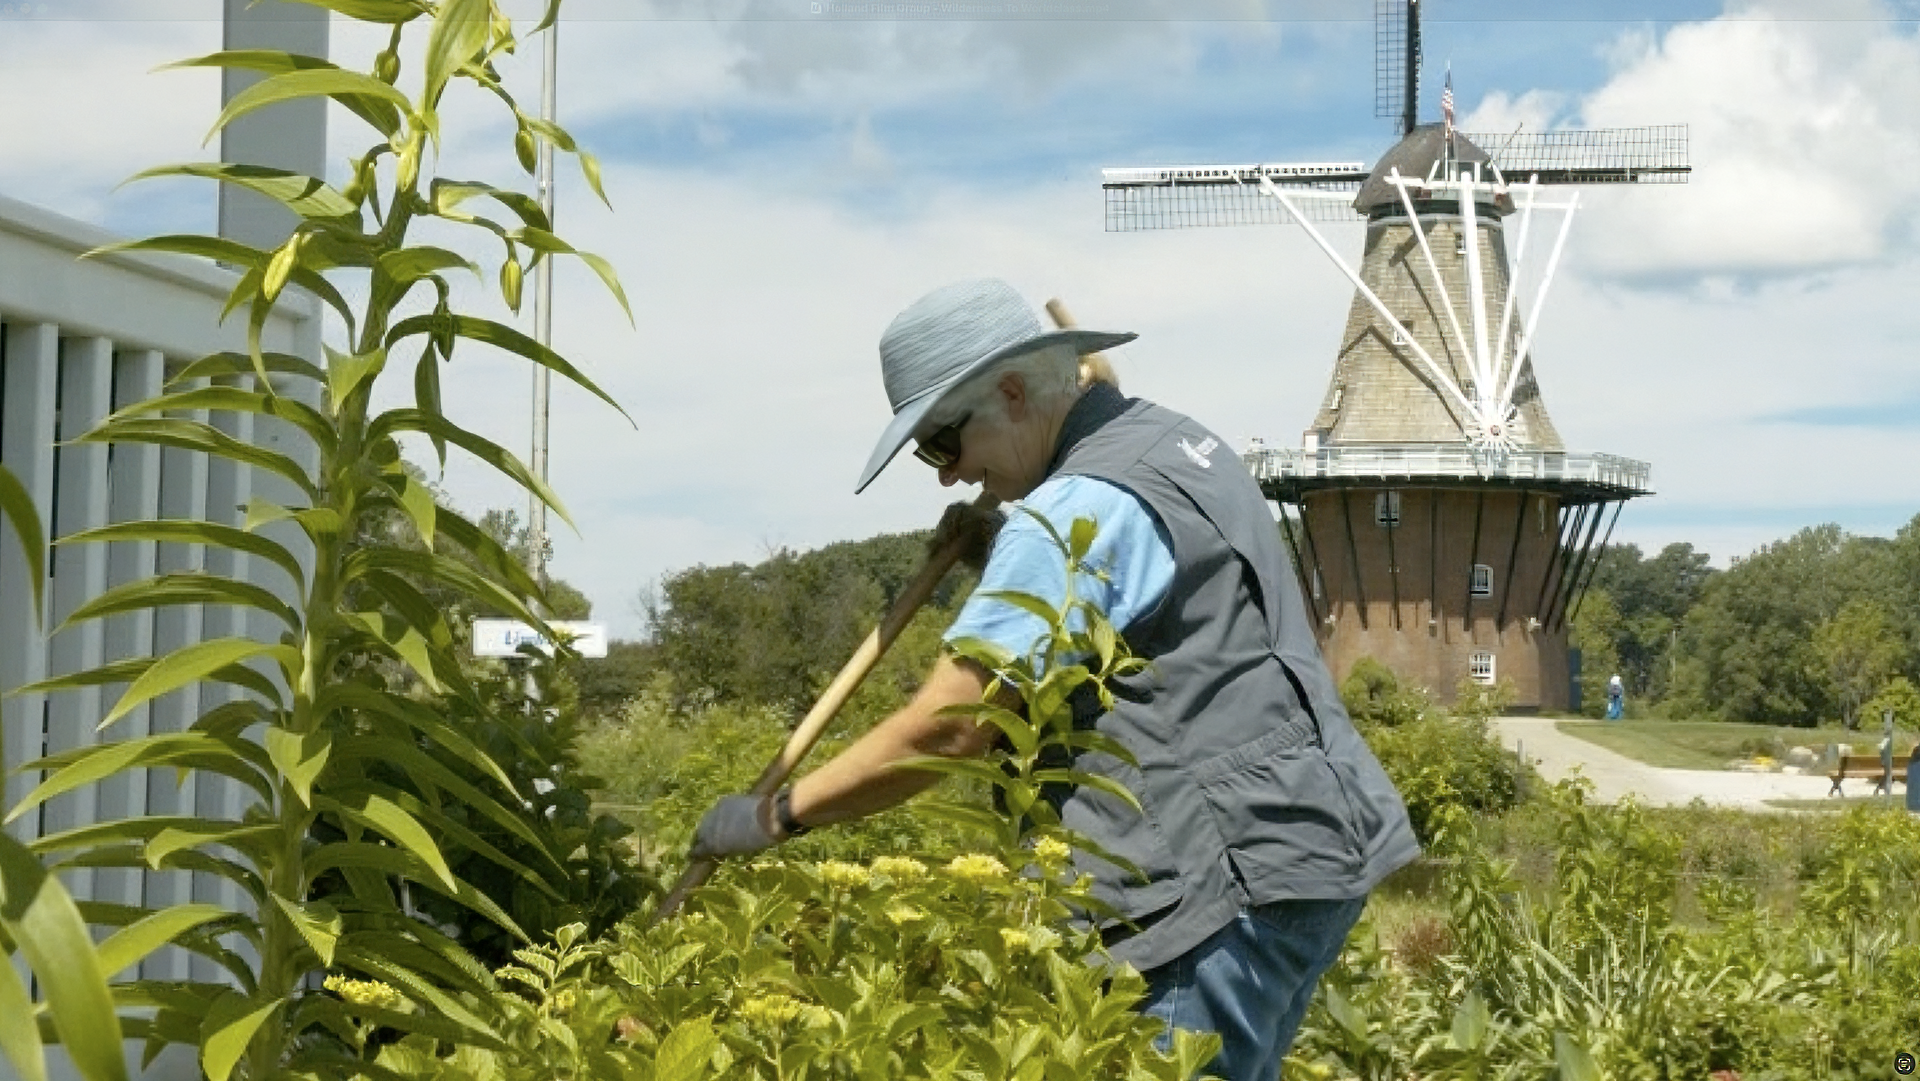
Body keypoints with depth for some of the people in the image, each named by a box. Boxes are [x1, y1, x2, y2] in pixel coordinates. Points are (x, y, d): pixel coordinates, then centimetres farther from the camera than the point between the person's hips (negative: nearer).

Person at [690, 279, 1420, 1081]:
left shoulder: (1080, 507, -15)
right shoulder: (1176, 445, 15)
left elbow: (950, 726, -19)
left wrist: (776, 815, -11)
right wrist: (1004, 560, 13)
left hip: (1239, 869, -10)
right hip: (1299, 848, 10)